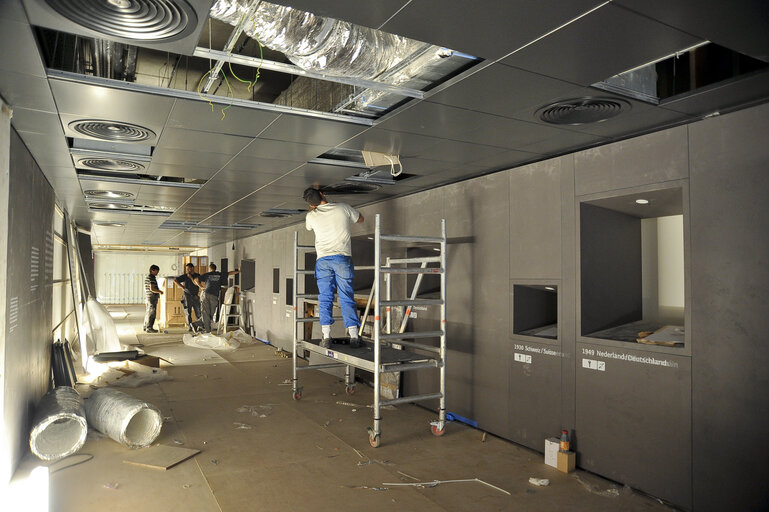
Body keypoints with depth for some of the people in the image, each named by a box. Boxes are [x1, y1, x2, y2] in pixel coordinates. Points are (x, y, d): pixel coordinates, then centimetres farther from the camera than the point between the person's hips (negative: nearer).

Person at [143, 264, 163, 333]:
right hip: (152, 298, -10)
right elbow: (152, 289, -24)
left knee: (148, 313, 16)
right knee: (151, 313, -6)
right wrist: (160, 291, -10)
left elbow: (145, 288, 24)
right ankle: (149, 328, -4)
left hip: (147, 297, 10)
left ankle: (146, 327, 22)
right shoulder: (152, 277, -16)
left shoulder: (147, 277, 16)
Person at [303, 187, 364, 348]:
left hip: (323, 260, 0)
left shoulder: (311, 216, 7)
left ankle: (326, 337, 0)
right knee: (347, 298, 3)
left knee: (325, 299, 4)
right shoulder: (343, 208, 5)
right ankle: (354, 336, 0)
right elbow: (360, 219, 23)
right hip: (343, 258, 0)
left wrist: (312, 208, 38)